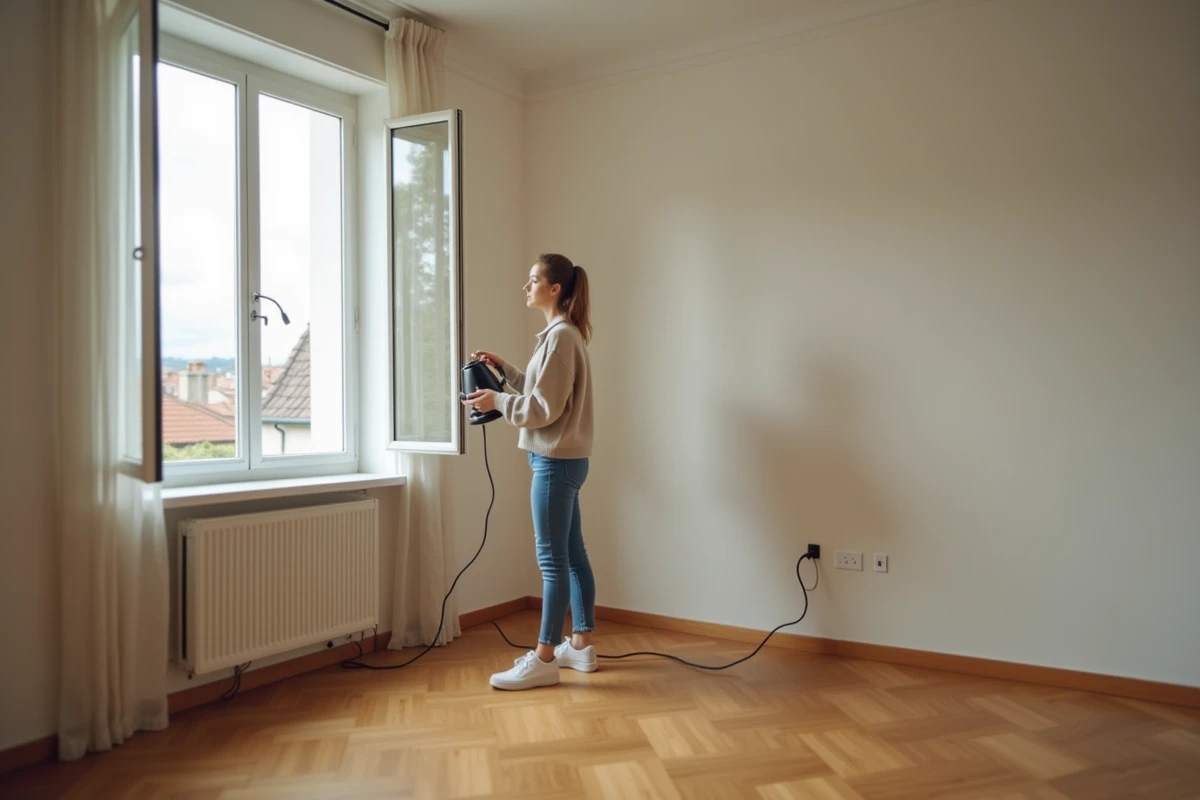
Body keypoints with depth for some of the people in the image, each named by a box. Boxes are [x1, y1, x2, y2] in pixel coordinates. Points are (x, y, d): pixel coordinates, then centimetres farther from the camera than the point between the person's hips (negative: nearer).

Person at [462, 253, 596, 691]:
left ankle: (543, 659, 4)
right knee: (571, 555, 14)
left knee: (552, 560, -4)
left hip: (556, 461, -10)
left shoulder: (561, 336, -15)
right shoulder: (562, 334, 16)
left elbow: (545, 409, -19)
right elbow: (540, 392, 20)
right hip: (563, 459, 10)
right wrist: (503, 368, 15)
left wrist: (497, 401, -9)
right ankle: (581, 644, 23)